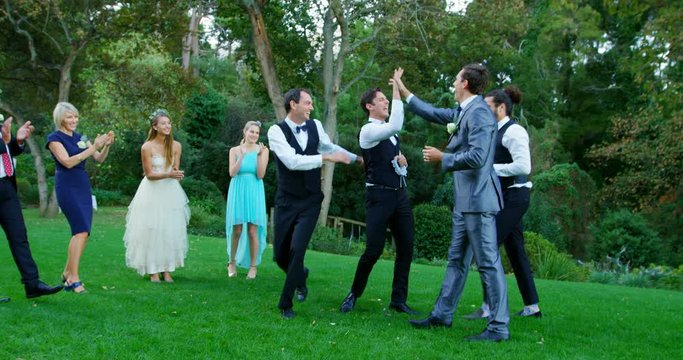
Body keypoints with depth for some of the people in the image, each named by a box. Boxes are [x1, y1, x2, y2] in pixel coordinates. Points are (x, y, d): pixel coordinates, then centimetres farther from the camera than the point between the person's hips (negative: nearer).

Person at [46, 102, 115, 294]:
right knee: (81, 230, -16)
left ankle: (68, 274, 16)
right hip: (67, 186, -7)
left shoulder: (80, 137, 15)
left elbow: (99, 159, 11)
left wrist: (106, 145, -8)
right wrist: (93, 147, -18)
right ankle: (73, 279, -13)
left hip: (83, 185, 7)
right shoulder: (54, 138, -4)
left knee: (82, 232, 3)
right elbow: (68, 162, -16)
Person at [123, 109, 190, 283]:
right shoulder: (147, 147, -10)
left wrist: (177, 174, -17)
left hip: (171, 192, 4)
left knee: (170, 230, 4)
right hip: (152, 192, -3)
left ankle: (167, 270, 11)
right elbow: (149, 174, -9)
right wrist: (168, 174, -24)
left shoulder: (176, 146, 0)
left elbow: (175, 171, 7)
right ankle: (152, 270, 5)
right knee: (151, 230, -2)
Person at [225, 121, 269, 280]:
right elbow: (232, 173, -9)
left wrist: (259, 155, -17)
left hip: (254, 192, -1)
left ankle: (253, 266, 7)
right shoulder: (235, 150, 2)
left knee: (253, 231, -2)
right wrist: (242, 155, -17)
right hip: (238, 191, 1)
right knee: (237, 230, 4)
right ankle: (232, 262, 22)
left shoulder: (263, 150, -1)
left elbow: (260, 175, -7)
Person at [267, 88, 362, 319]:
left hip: (311, 202, 2)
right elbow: (292, 161, -26)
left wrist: (357, 158, 24)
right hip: (286, 202, -1)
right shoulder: (276, 131, -12)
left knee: (297, 250, -13)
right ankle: (301, 275, 39)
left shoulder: (315, 126, 2)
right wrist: (326, 157, -27)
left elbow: (330, 146, 21)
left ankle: (286, 304, 1)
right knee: (280, 254, 5)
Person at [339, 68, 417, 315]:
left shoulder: (390, 134, 18)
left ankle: (399, 300, 13)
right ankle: (354, 294, 13)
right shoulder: (368, 130, -8)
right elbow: (396, 126, -28)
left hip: (400, 194, 8)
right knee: (374, 249, -7)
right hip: (379, 196, -8)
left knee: (406, 247, 4)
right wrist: (396, 87, -24)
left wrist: (403, 162, 0)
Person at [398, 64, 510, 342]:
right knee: (456, 259, 16)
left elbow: (477, 157, -24)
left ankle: (499, 327, 0)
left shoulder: (479, 113, -16)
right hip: (465, 199, 10)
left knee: (488, 262, -5)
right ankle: (442, 314, 25)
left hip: (478, 199, -10)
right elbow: (434, 114, 28)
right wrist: (404, 92, 32)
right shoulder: (463, 111, 13)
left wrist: (441, 158, -12)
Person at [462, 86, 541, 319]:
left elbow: (523, 167, -23)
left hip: (513, 197, -10)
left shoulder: (513, 131, -13)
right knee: (515, 250, 12)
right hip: (505, 196, 10)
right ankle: (531, 306, 19)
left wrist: (491, 167, -18)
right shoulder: (498, 132, 15)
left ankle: (489, 306, -8)